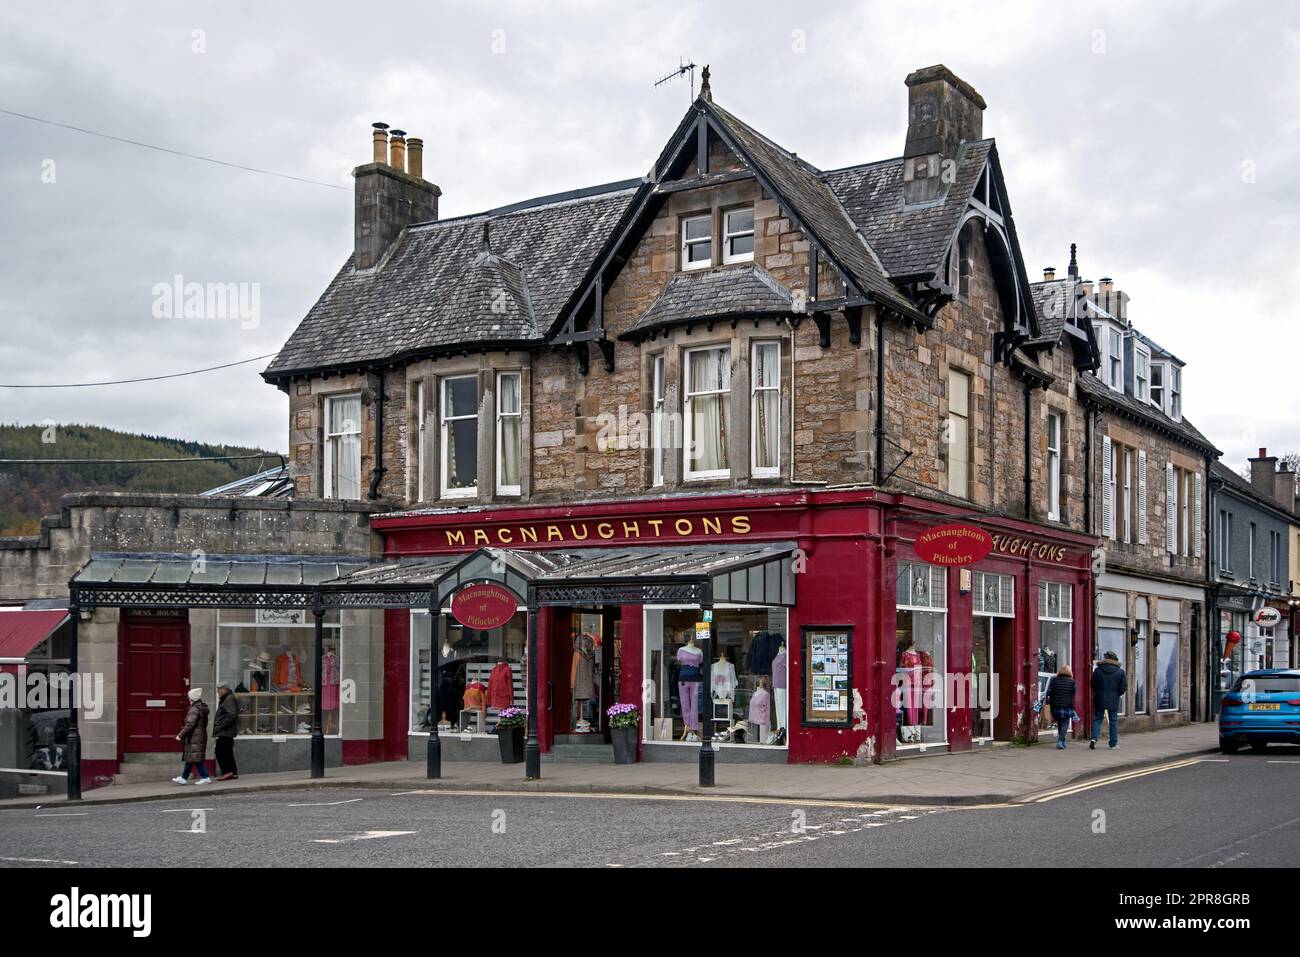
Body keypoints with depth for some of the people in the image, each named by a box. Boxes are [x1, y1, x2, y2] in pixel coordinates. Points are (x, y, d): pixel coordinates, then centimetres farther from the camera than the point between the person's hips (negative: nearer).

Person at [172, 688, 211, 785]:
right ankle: (184, 778, 23)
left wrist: (181, 735, -13)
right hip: (201, 736, 10)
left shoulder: (194, 710, -17)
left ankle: (205, 778, -8)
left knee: (196, 759, -7)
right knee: (189, 759, 16)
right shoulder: (203, 709, 12)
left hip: (194, 738, -10)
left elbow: (189, 725, -21)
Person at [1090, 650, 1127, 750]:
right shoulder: (1120, 672, -3)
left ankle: (1094, 738, -10)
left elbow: (1093, 684, 0)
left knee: (1097, 719, 9)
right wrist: (1117, 694, 11)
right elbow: (1124, 687, -4)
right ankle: (1113, 744, 10)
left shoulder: (1097, 670, -2)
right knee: (1113, 721, 8)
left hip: (1099, 699, 0)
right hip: (1113, 701, 0)